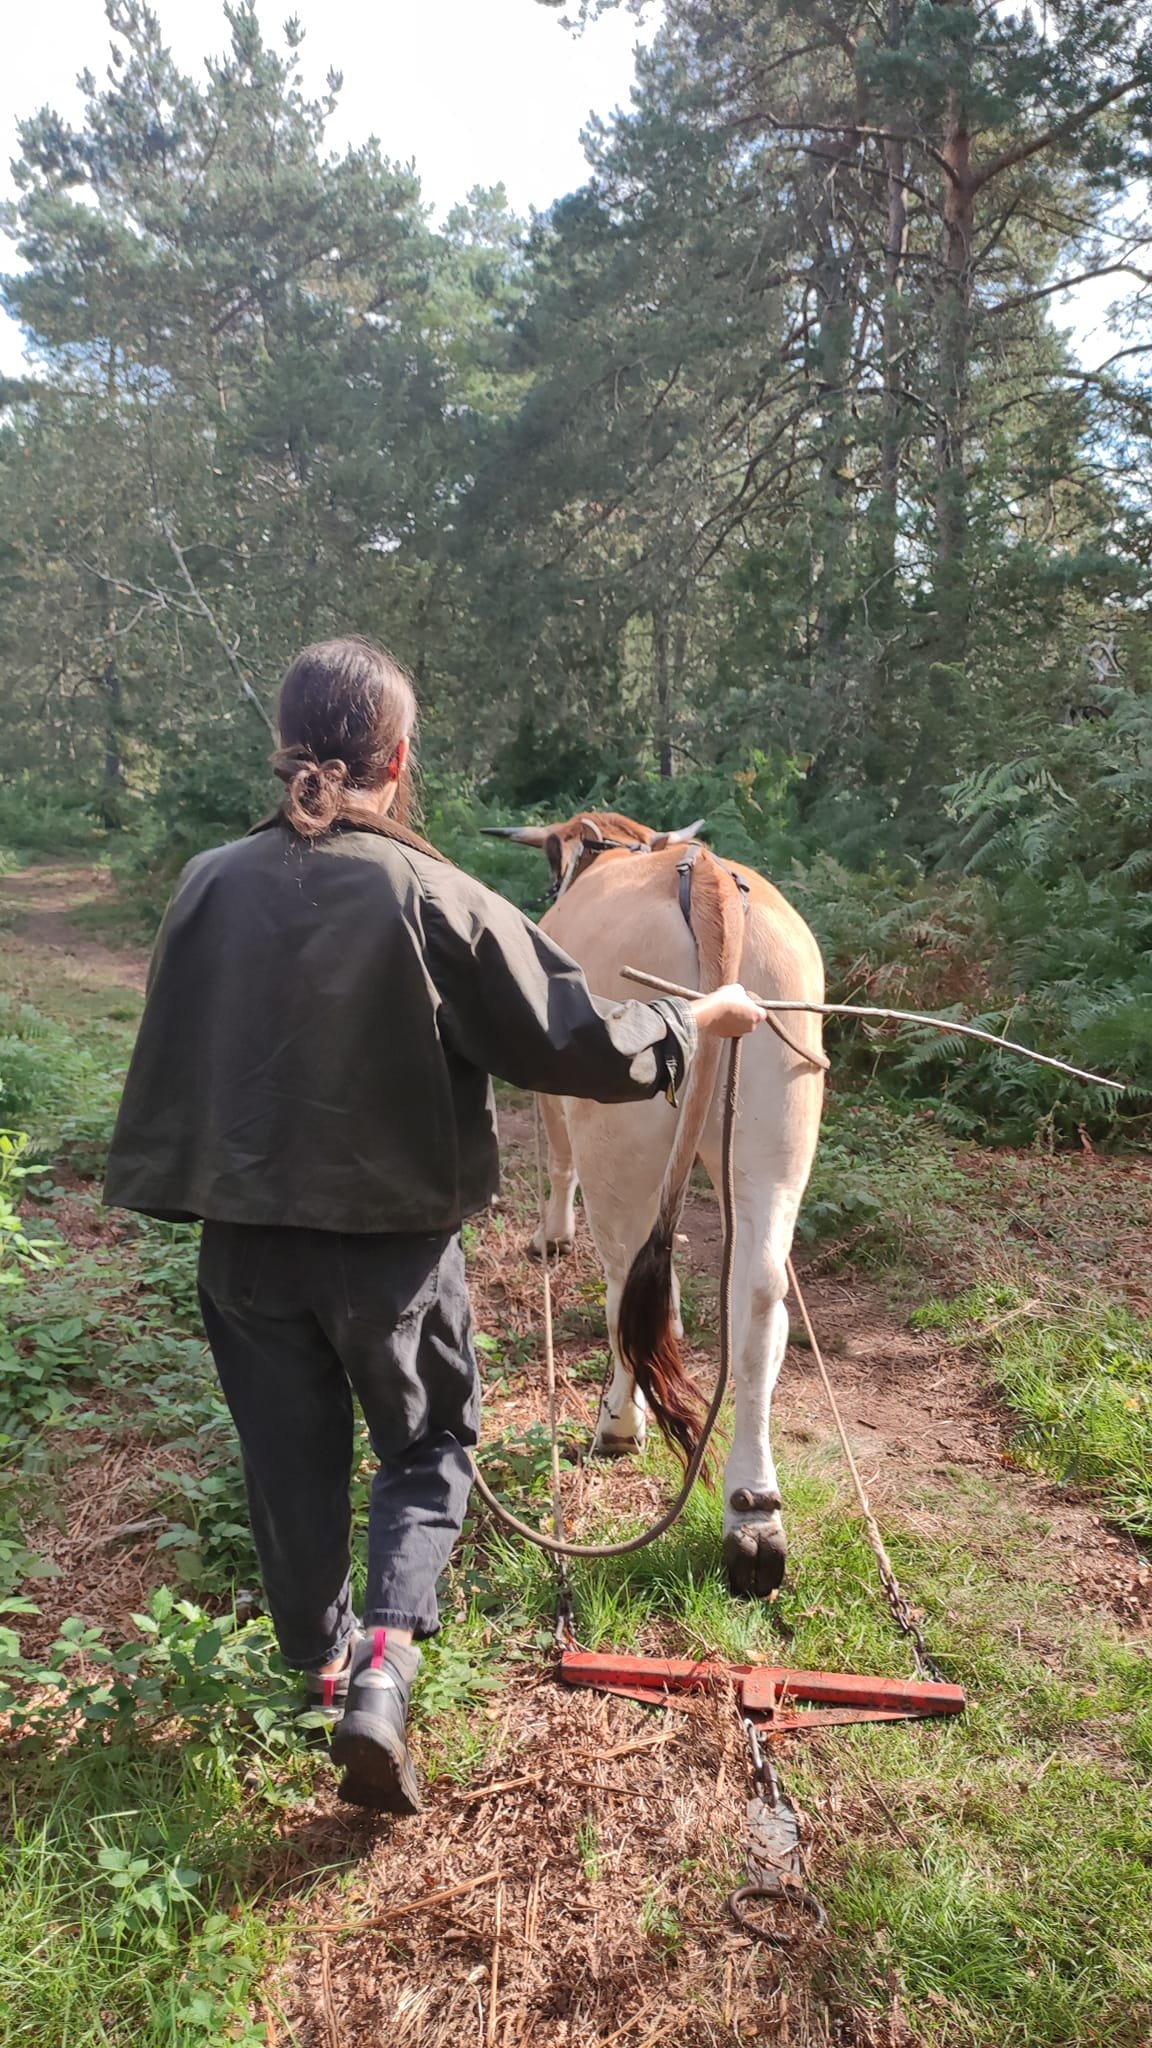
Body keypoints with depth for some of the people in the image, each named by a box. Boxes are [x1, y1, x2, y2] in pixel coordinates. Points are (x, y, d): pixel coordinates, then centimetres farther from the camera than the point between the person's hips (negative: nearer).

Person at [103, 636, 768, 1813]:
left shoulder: (211, 886, -7)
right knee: (428, 1446, 19)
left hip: (247, 1239, 3)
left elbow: (170, 1054, 5)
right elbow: (577, 1043, -14)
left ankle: (321, 1656, 40)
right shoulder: (430, 898, -18)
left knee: (292, 1455, 21)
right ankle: (386, 1664, 4)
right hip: (392, 1238, -3)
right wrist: (700, 1021, 1)